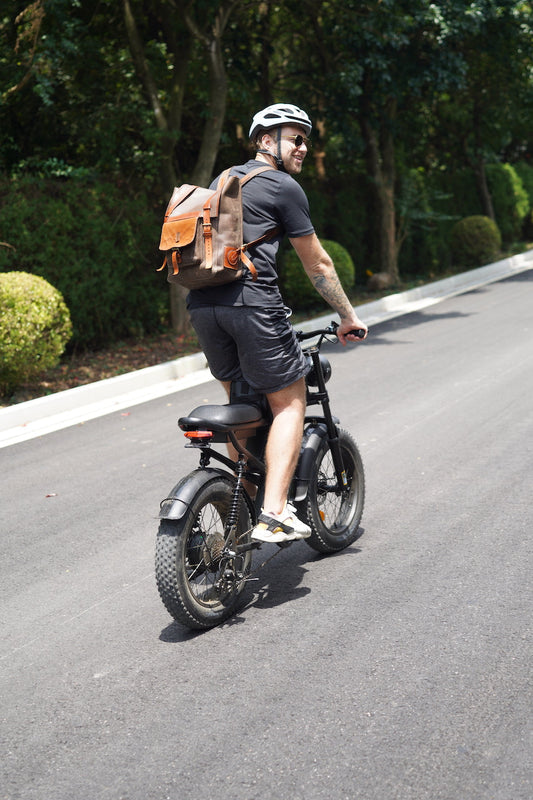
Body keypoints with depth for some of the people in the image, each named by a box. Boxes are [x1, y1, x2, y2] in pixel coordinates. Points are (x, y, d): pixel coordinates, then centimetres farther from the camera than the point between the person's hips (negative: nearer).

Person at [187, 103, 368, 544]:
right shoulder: (284, 187, 2)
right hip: (252, 304, -7)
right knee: (289, 403, 3)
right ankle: (273, 515, -6)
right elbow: (318, 264, 5)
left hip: (202, 305, 8)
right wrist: (349, 316, 15)